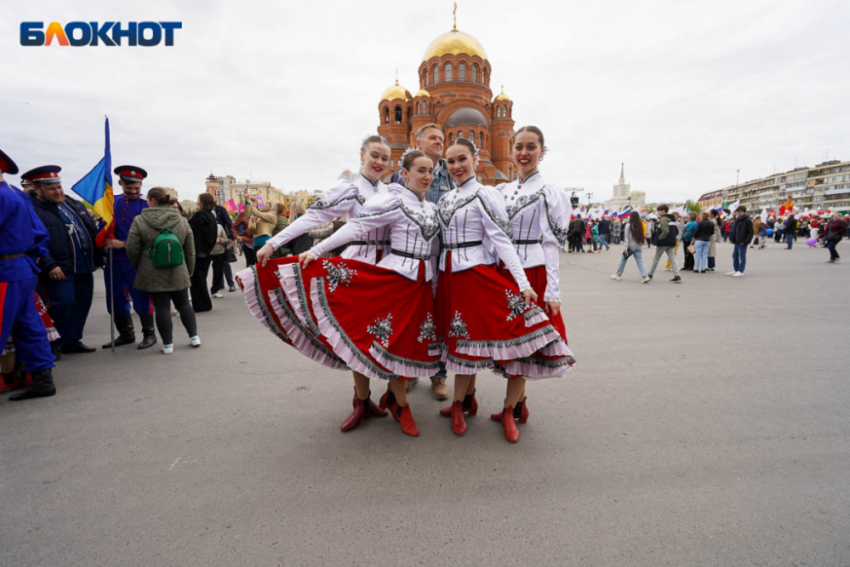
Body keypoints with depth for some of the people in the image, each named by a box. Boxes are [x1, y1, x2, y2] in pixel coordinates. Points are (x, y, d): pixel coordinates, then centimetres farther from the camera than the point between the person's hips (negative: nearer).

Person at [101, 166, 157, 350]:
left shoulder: (146, 205, -6)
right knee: (115, 299, 12)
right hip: (114, 259, 6)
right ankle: (126, 334, 27)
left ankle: (149, 334, 16)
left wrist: (123, 244, -17)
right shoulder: (114, 202, 9)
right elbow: (106, 226, 16)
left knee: (141, 298, 1)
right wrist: (105, 245, 0)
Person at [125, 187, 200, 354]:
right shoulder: (182, 221, 1)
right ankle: (194, 336, 18)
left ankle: (168, 344, 10)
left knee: (162, 307, 4)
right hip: (178, 273, 2)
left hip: (153, 275, -2)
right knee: (183, 304, 15)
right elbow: (190, 250, 5)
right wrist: (190, 270, 17)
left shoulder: (139, 221, -7)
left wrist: (137, 267, 13)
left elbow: (132, 249, -6)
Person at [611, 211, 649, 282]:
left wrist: (625, 246, -13)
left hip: (630, 246, -4)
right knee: (640, 261, 1)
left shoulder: (628, 225, -7)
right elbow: (642, 236, 8)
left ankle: (618, 275, 20)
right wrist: (641, 244, 15)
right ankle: (645, 276, -14)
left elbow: (627, 237, -11)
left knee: (623, 260, 11)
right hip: (638, 246, 4)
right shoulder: (640, 225, 5)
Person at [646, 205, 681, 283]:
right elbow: (677, 231, 14)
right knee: (672, 259, 3)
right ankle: (677, 276, -8)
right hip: (671, 243, 7)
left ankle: (650, 274, 20)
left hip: (663, 242, -7)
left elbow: (665, 231, -24)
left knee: (656, 259, 8)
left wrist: (659, 238, -13)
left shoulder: (663, 219, -13)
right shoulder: (672, 219, 14)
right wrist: (672, 238, 16)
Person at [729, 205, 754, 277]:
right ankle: (735, 270, 24)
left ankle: (740, 272, 3)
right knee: (735, 255, 14)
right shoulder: (737, 219, 12)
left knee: (742, 257, -2)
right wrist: (733, 239, 12)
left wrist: (746, 241, -19)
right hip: (737, 242, 8)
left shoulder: (748, 220, -12)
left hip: (742, 243, -8)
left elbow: (750, 232, -13)